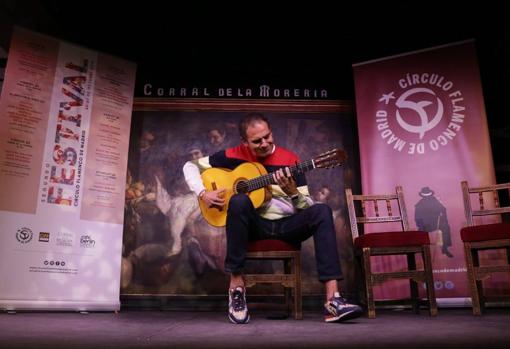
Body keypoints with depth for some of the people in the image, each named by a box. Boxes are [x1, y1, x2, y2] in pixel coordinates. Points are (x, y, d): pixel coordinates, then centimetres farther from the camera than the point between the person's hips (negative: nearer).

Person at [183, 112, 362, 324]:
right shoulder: (234, 156, 1)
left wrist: (292, 192, -23)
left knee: (321, 212, -26)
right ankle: (236, 284, -23)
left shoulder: (289, 159, 2)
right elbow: (191, 166, 7)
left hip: (286, 225, 2)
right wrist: (203, 193, -10)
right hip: (253, 225, -1)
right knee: (239, 200, -34)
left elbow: (308, 207, -1)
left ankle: (332, 301, -31)